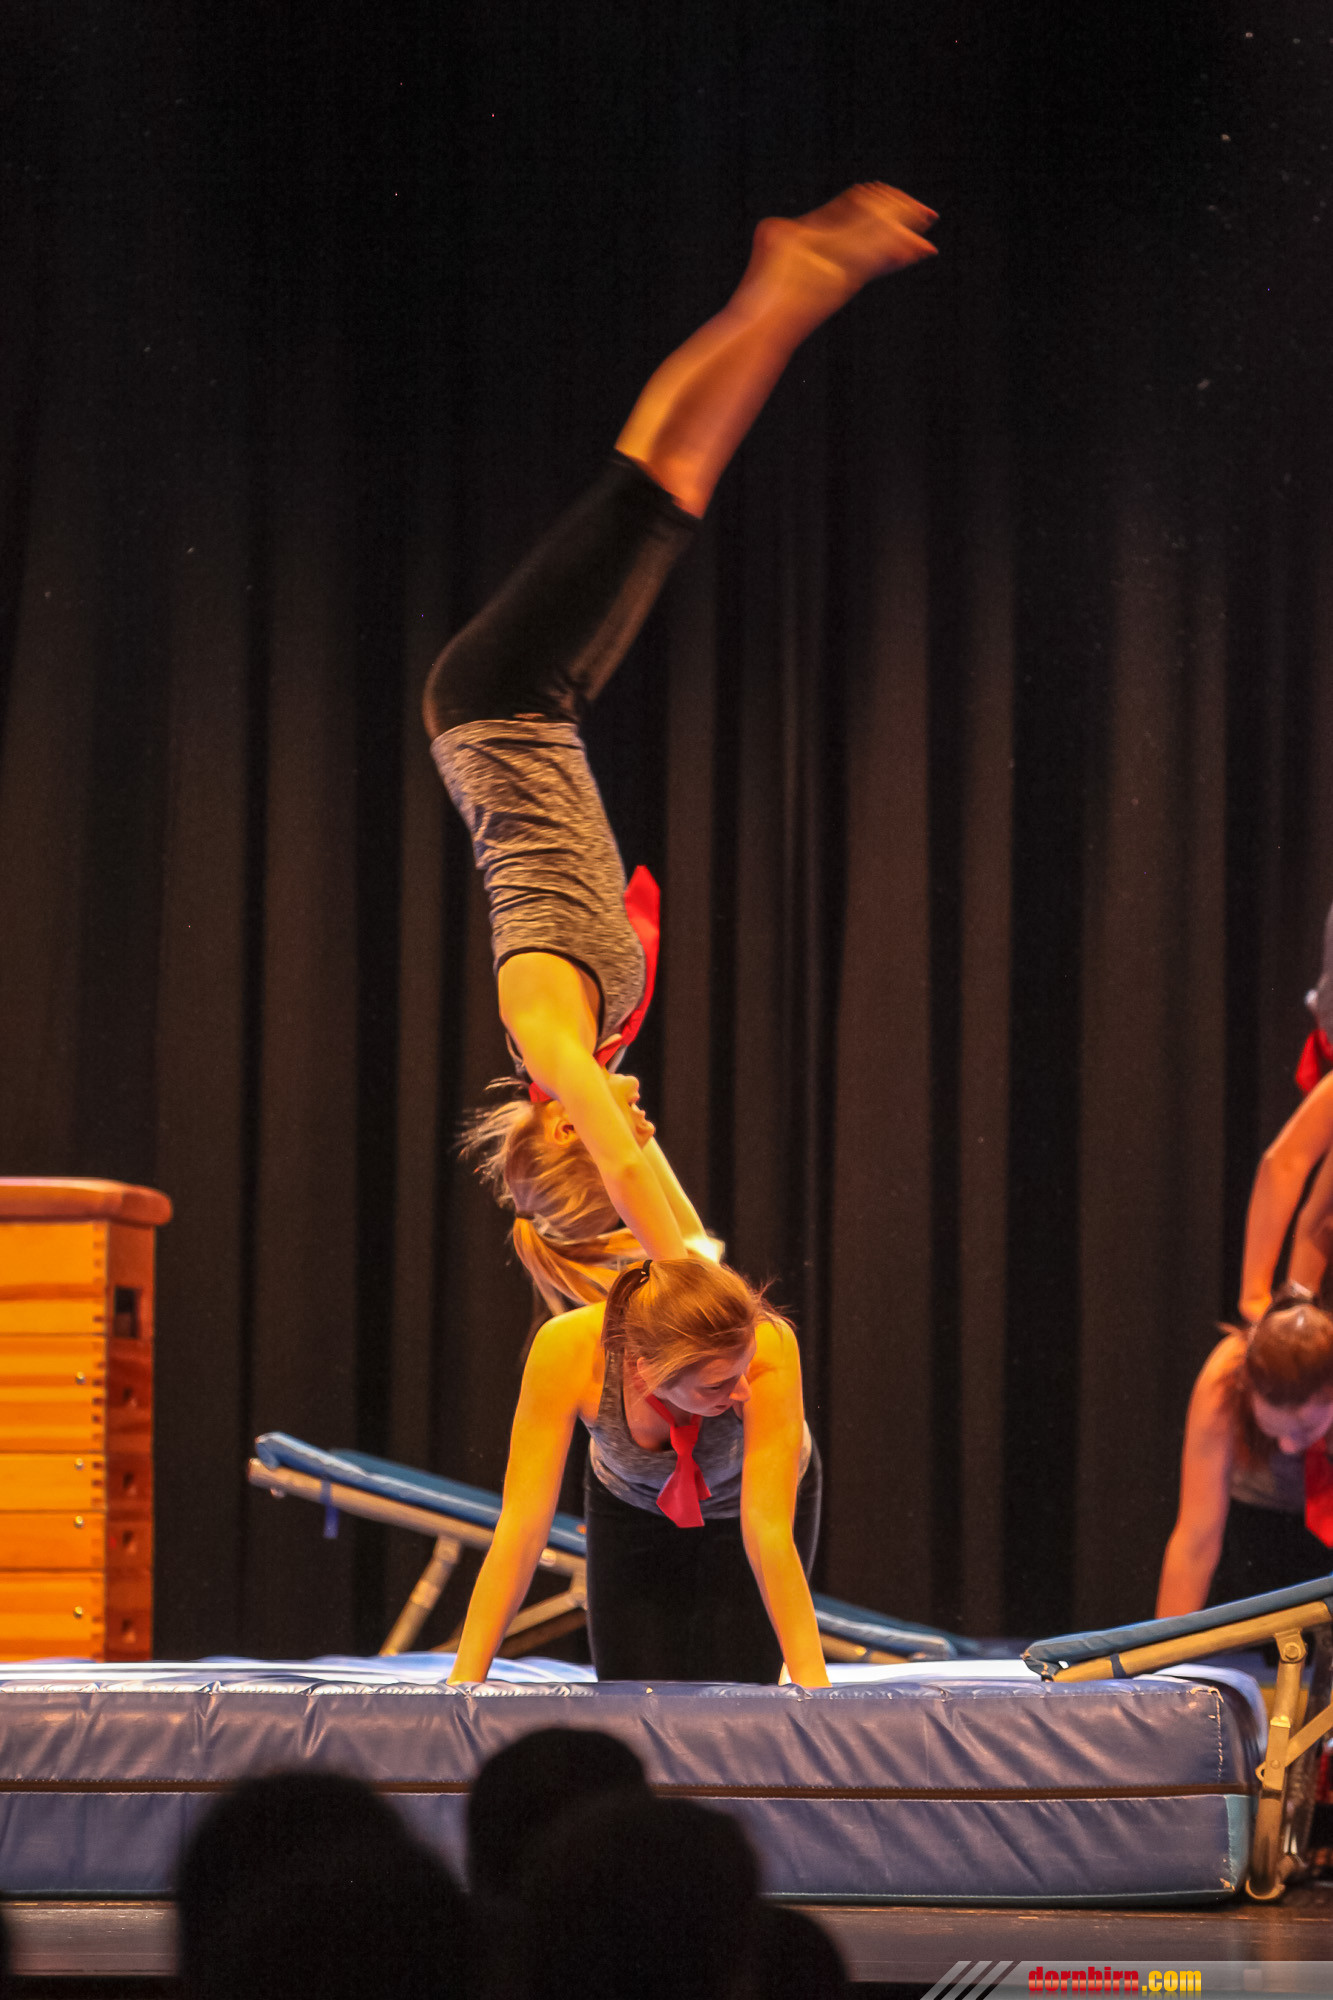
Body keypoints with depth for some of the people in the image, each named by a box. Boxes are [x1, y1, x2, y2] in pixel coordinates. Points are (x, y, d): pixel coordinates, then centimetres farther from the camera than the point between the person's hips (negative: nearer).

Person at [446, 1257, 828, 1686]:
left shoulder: (766, 1347, -43)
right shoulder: (566, 1349, -40)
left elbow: (769, 1532, -41)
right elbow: (522, 1522, -35)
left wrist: (811, 1682, -46)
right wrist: (464, 1680, -37)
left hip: (740, 1502, -1)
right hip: (631, 1502, 1)